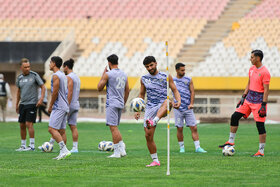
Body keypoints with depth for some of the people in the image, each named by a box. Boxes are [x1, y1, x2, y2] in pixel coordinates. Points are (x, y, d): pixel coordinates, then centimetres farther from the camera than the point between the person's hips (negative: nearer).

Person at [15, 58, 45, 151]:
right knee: (22, 125, 6)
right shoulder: (19, 78, 8)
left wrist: (41, 99, -14)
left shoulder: (34, 75, -6)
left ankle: (32, 145, -9)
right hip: (22, 104, 5)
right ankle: (23, 145, 14)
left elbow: (43, 87, -2)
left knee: (29, 124, -13)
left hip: (32, 104, -5)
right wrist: (17, 104, 23)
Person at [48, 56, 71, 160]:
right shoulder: (63, 75, 18)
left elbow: (55, 92, -16)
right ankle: (63, 153, 7)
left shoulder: (56, 76, -11)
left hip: (58, 107, -10)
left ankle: (64, 150, -21)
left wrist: (50, 106, -8)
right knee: (61, 130, 8)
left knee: (52, 129, -13)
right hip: (65, 107, 10)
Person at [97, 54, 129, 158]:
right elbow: (127, 90, 17)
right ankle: (122, 147, 5)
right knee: (115, 127, 16)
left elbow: (99, 88, -1)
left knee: (113, 127, -7)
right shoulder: (124, 74, 12)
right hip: (120, 104, 7)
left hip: (112, 104, -7)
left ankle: (117, 152, -10)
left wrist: (103, 75, 7)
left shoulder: (108, 74, -9)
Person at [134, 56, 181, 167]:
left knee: (167, 101, -41)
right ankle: (155, 161, 9)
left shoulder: (166, 77, 5)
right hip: (150, 108, 3)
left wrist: (179, 101, -16)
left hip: (163, 107, -3)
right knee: (148, 135, -4)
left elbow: (175, 90, 4)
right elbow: (141, 95, 21)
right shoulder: (144, 79, 13)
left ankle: (153, 122, -63)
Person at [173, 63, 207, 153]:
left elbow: (192, 92, 4)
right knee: (179, 129, 1)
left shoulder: (188, 80, 7)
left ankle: (197, 147, -5)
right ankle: (182, 147, 12)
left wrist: (191, 103, -8)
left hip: (188, 108, 1)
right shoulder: (172, 80, 6)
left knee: (194, 128, -5)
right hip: (178, 108, -1)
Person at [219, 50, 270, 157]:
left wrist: (263, 106, -20)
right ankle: (231, 142, 14)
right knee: (234, 117, 4)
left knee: (260, 125, -5)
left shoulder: (264, 72, -16)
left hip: (258, 102, -8)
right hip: (248, 100, 8)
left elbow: (266, 90, -17)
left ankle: (261, 151, 0)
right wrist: (243, 97, 14)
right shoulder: (252, 69, 9)